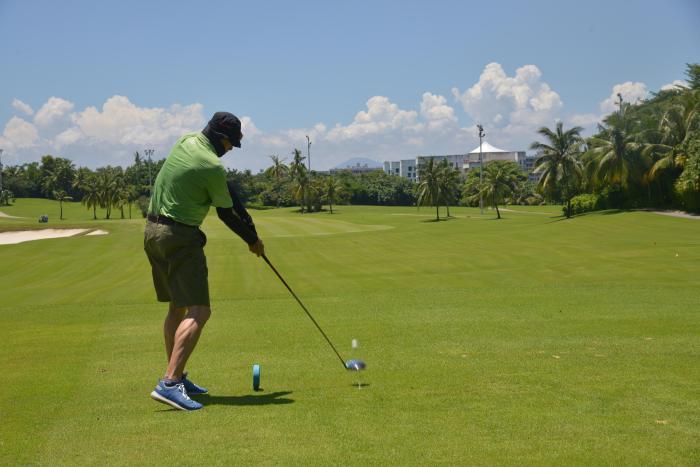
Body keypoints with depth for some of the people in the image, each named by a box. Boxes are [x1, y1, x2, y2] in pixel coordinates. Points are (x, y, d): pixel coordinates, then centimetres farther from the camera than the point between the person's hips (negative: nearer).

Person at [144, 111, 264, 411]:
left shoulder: (186, 142, 9)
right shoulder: (213, 167, -17)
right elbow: (226, 214, -4)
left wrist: (246, 222, 10)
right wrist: (252, 239, 12)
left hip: (153, 231, 10)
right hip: (180, 237, -10)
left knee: (177, 307, 17)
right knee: (199, 312, -13)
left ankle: (177, 378, 23)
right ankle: (169, 383, -25)